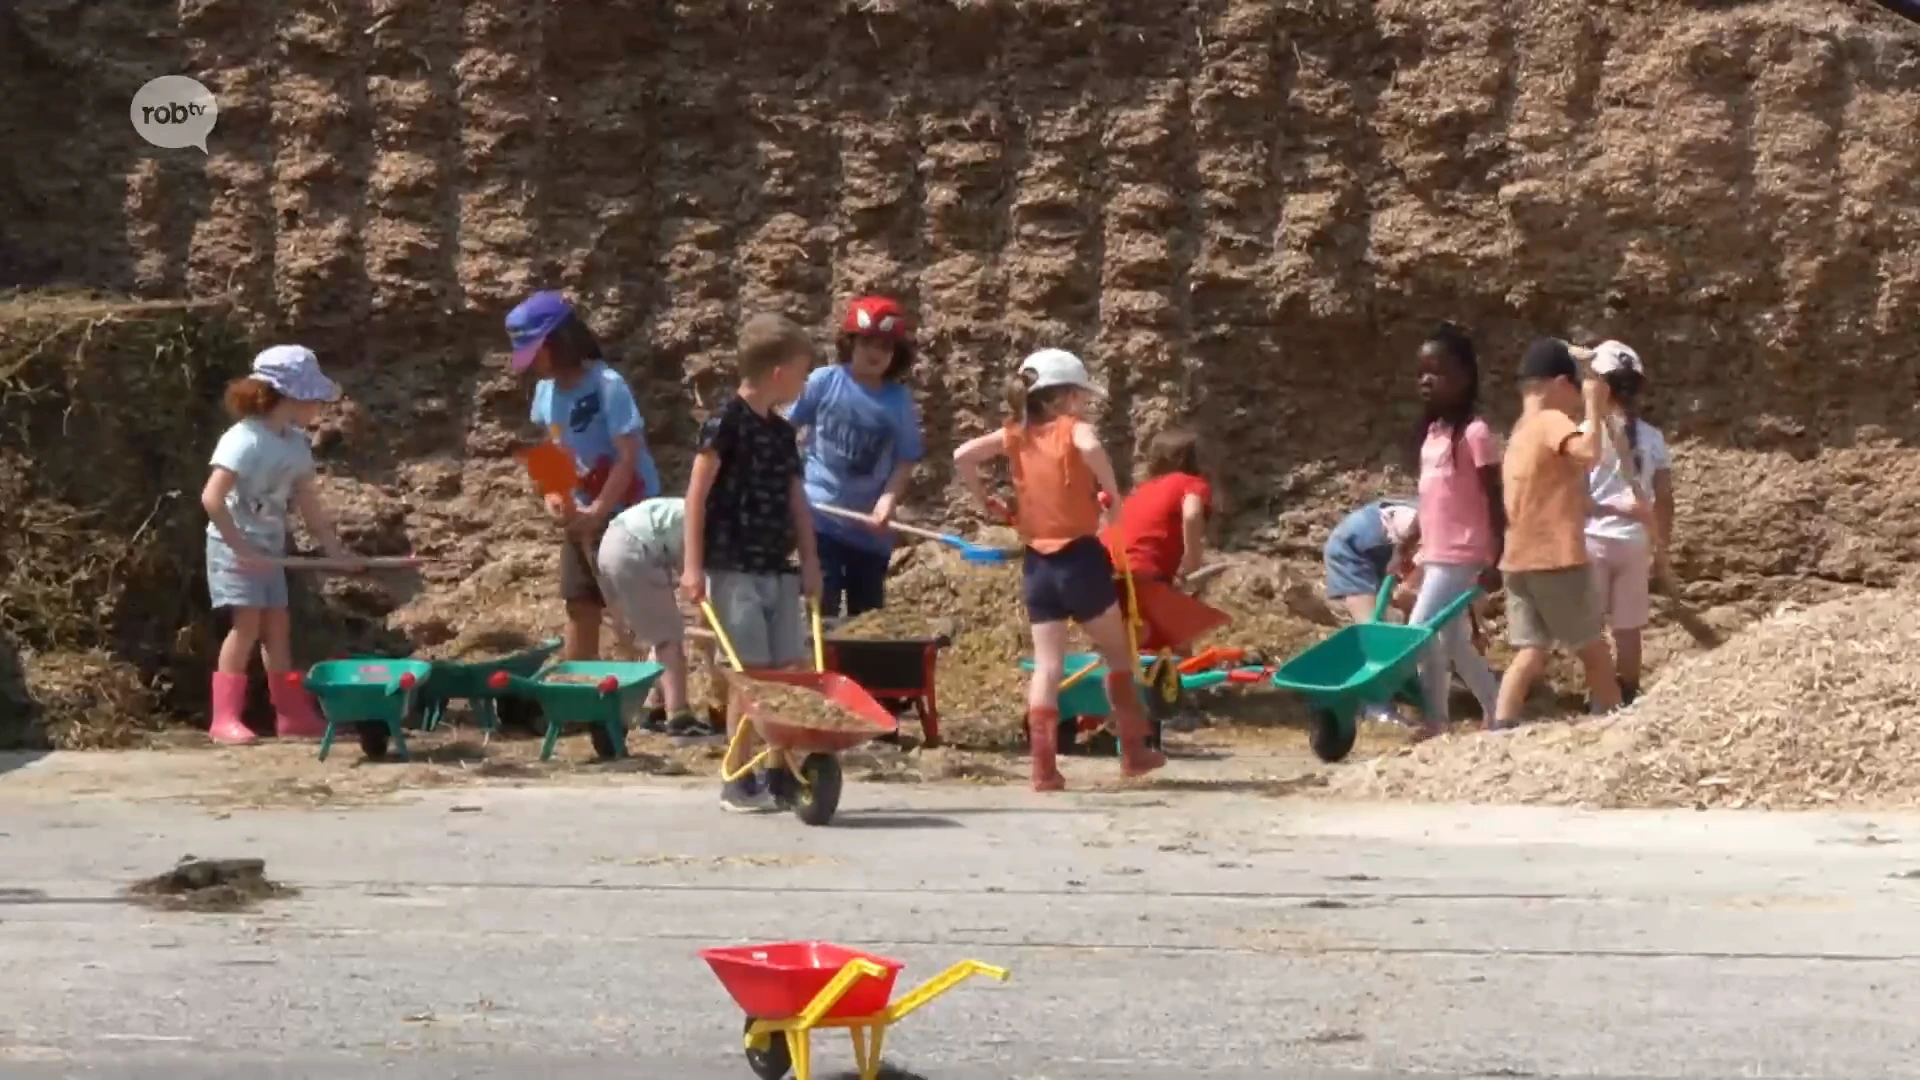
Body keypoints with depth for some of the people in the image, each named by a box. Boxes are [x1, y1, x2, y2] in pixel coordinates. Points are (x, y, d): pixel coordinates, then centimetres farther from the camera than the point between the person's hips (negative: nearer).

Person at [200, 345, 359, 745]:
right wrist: (241, 548, -28)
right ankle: (225, 718, -14)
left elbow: (309, 505, 11)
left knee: (277, 623, 10)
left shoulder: (296, 445, 4)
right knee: (248, 621, -15)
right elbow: (212, 498, -28)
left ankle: (293, 714, 15)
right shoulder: (245, 440, -21)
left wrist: (336, 550, 6)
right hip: (235, 546, -8)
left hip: (269, 548, 8)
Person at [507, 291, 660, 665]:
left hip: (627, 513, -7)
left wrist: (597, 512, -24)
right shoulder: (546, 390, 1)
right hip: (582, 514, 7)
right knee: (580, 607, 12)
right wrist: (553, 494, -5)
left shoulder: (607, 385, -22)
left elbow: (629, 456, -23)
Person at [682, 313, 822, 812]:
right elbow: (697, 495, -10)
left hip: (777, 569, 7)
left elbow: (796, 502, 18)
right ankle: (738, 779, -2)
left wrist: (809, 563, 10)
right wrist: (693, 565, -13)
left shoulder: (782, 433, 13)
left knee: (787, 671, 4)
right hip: (734, 569, -7)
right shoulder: (725, 424, -9)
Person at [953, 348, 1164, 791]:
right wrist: (1112, 492, -17)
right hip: (1079, 556, -4)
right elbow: (1091, 447, -31)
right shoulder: (1073, 429, -7)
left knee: (1047, 665, 4)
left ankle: (1044, 768, -6)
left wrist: (986, 501, 9)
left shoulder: (1016, 434, 7)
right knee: (1118, 654, 14)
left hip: (1037, 563, 4)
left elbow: (962, 457, 0)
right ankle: (1133, 752, 18)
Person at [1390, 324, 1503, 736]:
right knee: (1453, 641, 12)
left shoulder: (1475, 433, -13)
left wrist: (1495, 559, -17)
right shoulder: (1433, 431, 12)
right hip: (1434, 555, 9)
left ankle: (1434, 722, -7)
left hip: (1460, 556, -9)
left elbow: (1494, 500, -14)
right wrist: (1406, 546, 17)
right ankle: (1497, 713, 22)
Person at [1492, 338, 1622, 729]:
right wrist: (1594, 407, -20)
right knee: (1593, 650, 6)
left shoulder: (1521, 431, 17)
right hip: (1556, 558, -8)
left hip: (1519, 559, 8)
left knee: (1530, 652, 1)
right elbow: (1589, 453, -32)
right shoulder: (1553, 422, -11)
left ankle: (1500, 729, -14)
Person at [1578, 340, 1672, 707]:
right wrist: (1661, 546, 13)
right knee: (1628, 629, 10)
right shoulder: (1652, 437, 2)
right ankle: (1627, 700, 13)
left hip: (1594, 539, -3)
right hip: (1634, 542, 3)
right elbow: (1664, 499, 4)